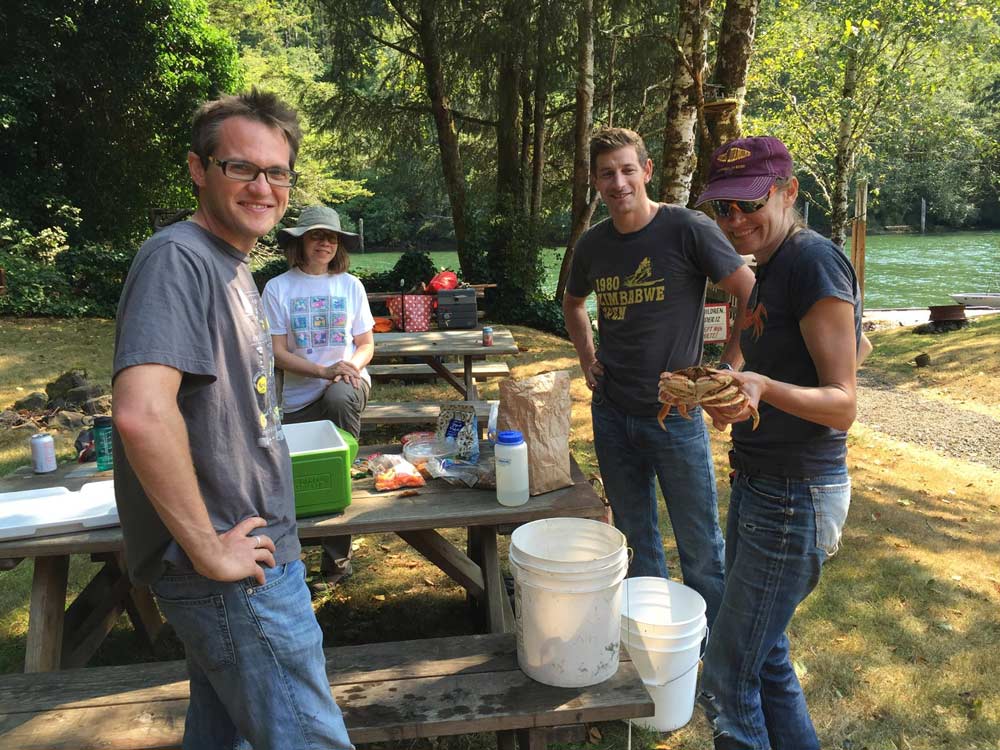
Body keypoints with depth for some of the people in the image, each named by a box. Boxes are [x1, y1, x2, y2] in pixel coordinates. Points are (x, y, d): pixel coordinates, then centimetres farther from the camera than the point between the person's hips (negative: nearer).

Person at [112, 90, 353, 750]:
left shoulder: (233, 264, 12)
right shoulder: (179, 258, -19)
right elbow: (142, 412, -33)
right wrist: (208, 550, -25)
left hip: (242, 550, 9)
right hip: (232, 568, -9)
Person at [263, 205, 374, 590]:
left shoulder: (350, 285, 5)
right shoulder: (278, 288, 0)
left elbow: (366, 344, 7)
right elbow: (277, 352, -5)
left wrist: (350, 365, -16)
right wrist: (324, 371, -19)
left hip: (348, 383, -1)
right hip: (299, 398, 2)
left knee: (338, 398, -36)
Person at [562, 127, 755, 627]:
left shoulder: (688, 229, -12)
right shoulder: (592, 245, 4)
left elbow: (754, 298, -10)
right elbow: (572, 303, 24)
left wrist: (724, 370, -13)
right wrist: (587, 358, 11)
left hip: (675, 416, -4)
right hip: (611, 414, 5)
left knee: (700, 545, 6)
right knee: (637, 537, 18)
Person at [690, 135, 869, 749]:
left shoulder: (815, 261, -17)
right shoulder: (768, 266, 12)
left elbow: (843, 405, -18)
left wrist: (765, 388, -37)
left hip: (795, 498, -10)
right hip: (757, 484, 10)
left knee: (727, 680, -3)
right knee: (766, 654, 19)